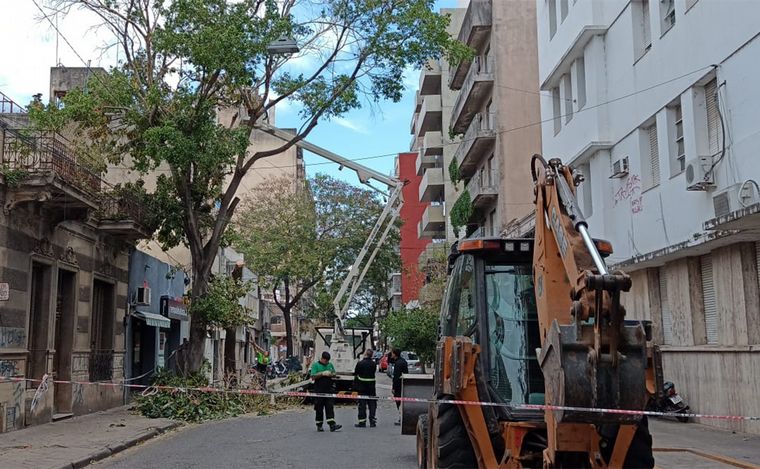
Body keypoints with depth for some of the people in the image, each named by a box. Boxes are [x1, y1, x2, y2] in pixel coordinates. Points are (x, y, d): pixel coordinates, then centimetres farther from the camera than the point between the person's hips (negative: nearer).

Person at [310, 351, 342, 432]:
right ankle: (319, 425, 12)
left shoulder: (330, 365, 13)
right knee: (319, 408, 3)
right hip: (319, 390, -4)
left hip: (329, 389, 4)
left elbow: (334, 374, 20)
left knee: (330, 407, -2)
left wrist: (332, 374, -3)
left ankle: (332, 425, -7)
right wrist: (322, 374, -17)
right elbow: (313, 377, -9)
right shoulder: (315, 365, -2)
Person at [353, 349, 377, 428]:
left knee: (362, 404, 2)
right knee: (372, 404, 9)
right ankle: (372, 421, 11)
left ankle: (362, 422, 2)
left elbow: (355, 374, -3)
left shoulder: (360, 363, -12)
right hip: (371, 386, 3)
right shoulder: (373, 364, -1)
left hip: (362, 386, -3)